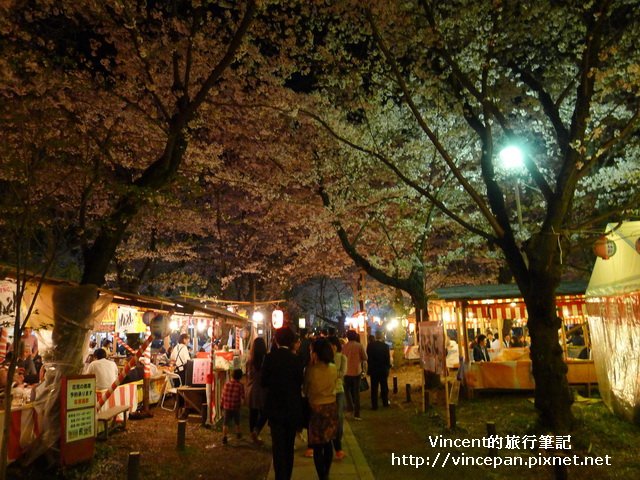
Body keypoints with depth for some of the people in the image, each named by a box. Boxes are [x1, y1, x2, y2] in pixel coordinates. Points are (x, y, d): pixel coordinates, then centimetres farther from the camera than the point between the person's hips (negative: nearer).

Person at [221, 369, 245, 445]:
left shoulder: (226, 384, -7)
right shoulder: (240, 385, -16)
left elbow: (223, 396, 0)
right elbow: (242, 397, -13)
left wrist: (222, 405, 14)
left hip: (227, 407, 1)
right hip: (236, 408, -1)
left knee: (226, 423, 7)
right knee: (237, 422, 20)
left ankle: (224, 438, -3)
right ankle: (238, 434, 38)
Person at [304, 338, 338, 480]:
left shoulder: (311, 369, -16)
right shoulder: (333, 368, -5)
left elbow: (305, 390, -2)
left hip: (316, 408, -4)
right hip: (331, 407, 4)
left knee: (317, 445, 8)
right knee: (328, 442, 19)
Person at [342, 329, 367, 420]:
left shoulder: (344, 346, -10)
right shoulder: (359, 346, -11)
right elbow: (365, 358, -5)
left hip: (347, 372, 0)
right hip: (357, 371, 0)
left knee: (347, 389, 21)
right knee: (356, 392, 9)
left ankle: (350, 405, 3)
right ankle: (356, 413, 10)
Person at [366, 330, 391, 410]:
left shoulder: (370, 346, -11)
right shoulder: (385, 346, -13)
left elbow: (368, 358, -3)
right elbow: (388, 358, -7)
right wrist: (388, 367, 8)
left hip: (373, 370, 0)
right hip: (383, 370, 0)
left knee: (374, 388, 7)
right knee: (384, 387, 16)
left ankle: (374, 405, 8)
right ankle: (385, 402, 25)